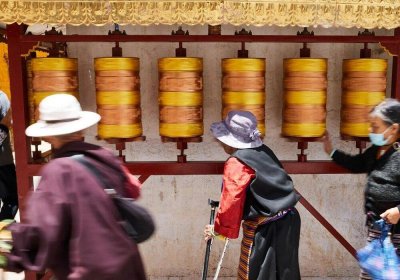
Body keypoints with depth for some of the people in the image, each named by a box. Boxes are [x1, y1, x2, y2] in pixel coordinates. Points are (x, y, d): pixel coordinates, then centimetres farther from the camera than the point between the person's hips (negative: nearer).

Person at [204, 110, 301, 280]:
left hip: (265, 228, -8)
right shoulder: (263, 151, 7)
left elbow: (231, 202, -16)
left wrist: (218, 229, -1)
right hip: (287, 219, 8)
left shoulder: (236, 163, -15)